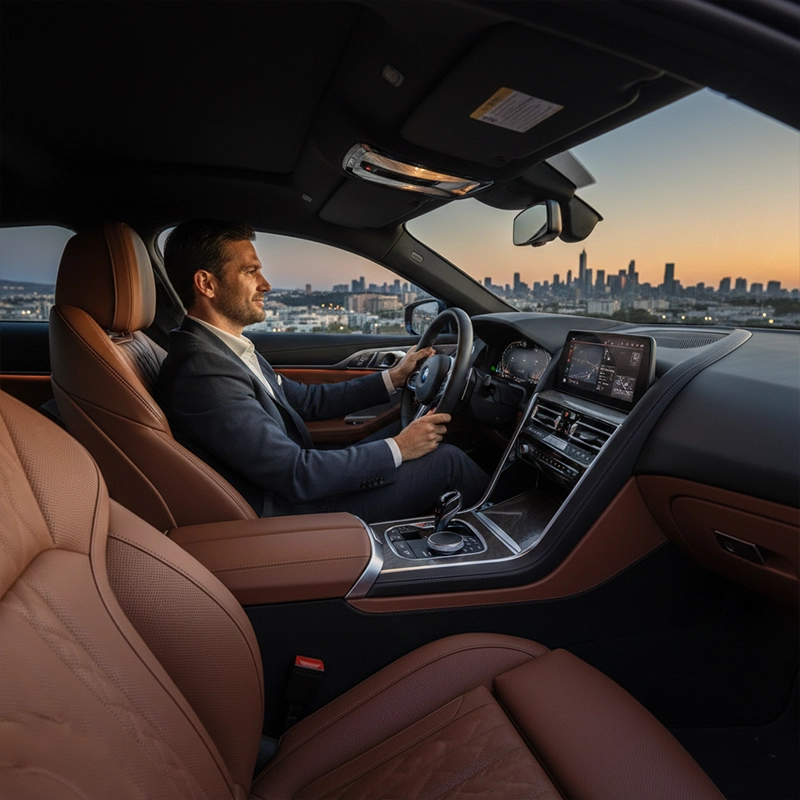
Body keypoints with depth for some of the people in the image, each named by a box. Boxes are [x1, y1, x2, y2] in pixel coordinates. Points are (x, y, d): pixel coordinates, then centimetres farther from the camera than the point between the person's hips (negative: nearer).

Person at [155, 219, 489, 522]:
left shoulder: (225, 348, 5)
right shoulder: (204, 372, -26)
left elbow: (308, 399, 12)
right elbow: (297, 476, -26)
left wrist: (392, 378, 10)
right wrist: (397, 449, -16)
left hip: (297, 480, 9)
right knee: (448, 460, -7)